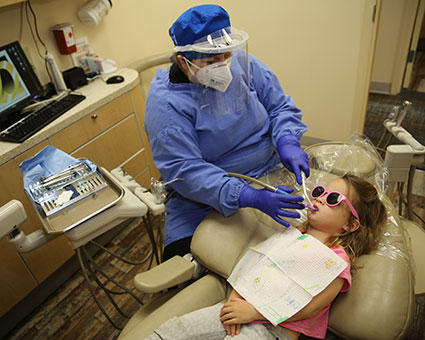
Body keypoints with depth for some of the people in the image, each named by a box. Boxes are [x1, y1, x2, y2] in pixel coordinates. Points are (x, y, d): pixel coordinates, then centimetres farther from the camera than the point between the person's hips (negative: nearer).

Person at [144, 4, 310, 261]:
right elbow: (184, 171, -25)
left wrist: (288, 142, -19)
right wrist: (249, 198, -36)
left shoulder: (243, 63, -4)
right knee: (182, 256, -22)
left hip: (269, 173, 4)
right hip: (207, 197, -3)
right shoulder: (165, 102, -19)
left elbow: (280, 106, 4)